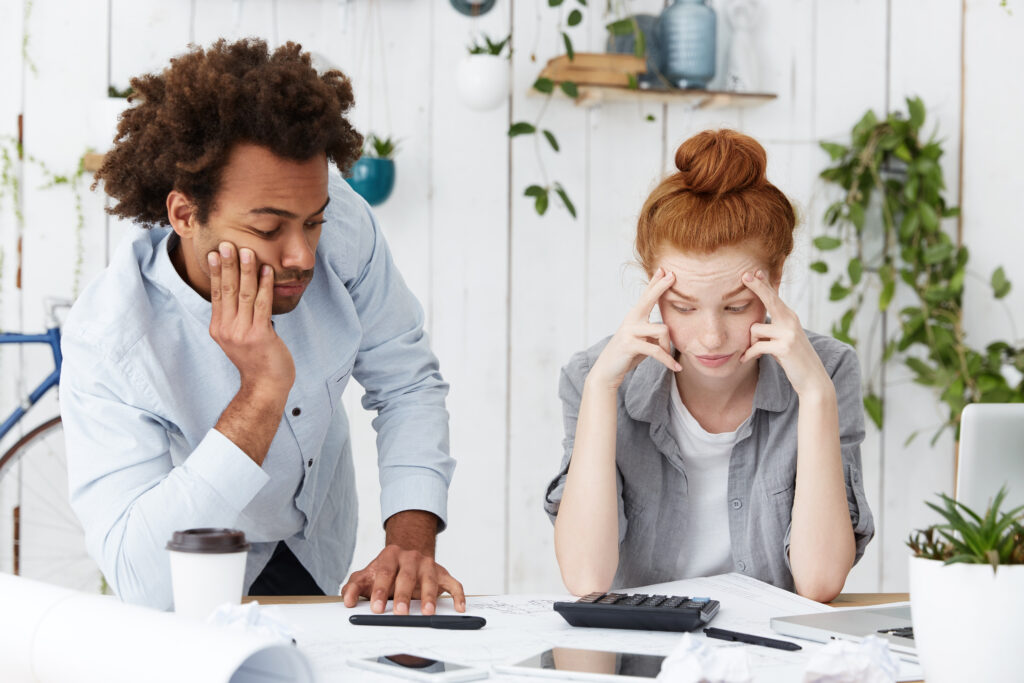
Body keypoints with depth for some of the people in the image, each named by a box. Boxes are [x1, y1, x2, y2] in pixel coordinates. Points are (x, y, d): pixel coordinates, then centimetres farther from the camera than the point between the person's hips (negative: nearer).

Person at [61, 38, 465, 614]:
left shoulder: (342, 225, -18)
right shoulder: (108, 345, -31)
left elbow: (407, 382, -4)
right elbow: (139, 578, -38)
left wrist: (412, 544, -19)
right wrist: (262, 393, -42)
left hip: (321, 567, 4)